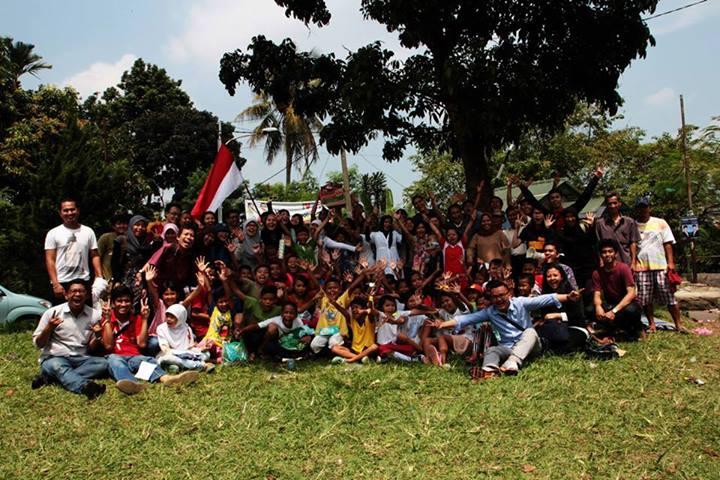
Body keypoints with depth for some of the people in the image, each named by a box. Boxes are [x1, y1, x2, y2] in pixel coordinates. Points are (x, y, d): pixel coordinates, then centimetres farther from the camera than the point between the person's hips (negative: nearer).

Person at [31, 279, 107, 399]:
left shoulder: (94, 315, 3)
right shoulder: (52, 313, -2)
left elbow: (91, 348, 7)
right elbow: (38, 344, 1)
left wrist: (97, 336, -15)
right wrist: (49, 328, -18)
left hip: (80, 359, 3)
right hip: (54, 358, -3)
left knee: (103, 363, -26)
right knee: (57, 366, -36)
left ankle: (49, 377, -30)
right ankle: (86, 386, -63)